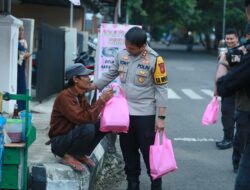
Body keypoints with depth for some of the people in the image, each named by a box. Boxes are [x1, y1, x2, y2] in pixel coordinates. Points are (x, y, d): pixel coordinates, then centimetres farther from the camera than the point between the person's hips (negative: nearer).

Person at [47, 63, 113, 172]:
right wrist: (101, 100, -26)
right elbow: (84, 118, -30)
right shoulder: (65, 96, -22)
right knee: (88, 128, -32)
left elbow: (91, 115, 2)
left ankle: (80, 154, 4)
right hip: (59, 142, -8)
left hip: (73, 136, 8)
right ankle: (68, 156, -11)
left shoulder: (80, 96, 7)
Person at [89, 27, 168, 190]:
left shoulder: (154, 60, -13)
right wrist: (90, 87, 8)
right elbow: (110, 75, 15)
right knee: (129, 152, 13)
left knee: (149, 152, 1)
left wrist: (161, 117, -12)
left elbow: (161, 89, -10)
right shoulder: (122, 55, 2)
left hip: (145, 114, -5)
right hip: (125, 112, 5)